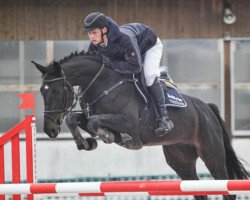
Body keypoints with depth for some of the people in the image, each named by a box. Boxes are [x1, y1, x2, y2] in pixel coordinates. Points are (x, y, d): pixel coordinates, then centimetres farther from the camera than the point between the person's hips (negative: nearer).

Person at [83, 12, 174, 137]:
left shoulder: (124, 39, -47)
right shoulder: (95, 45, -25)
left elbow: (136, 67, -48)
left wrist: (111, 64, -50)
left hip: (150, 45, -8)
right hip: (125, 52, 8)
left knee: (149, 76, -27)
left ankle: (164, 118, -27)